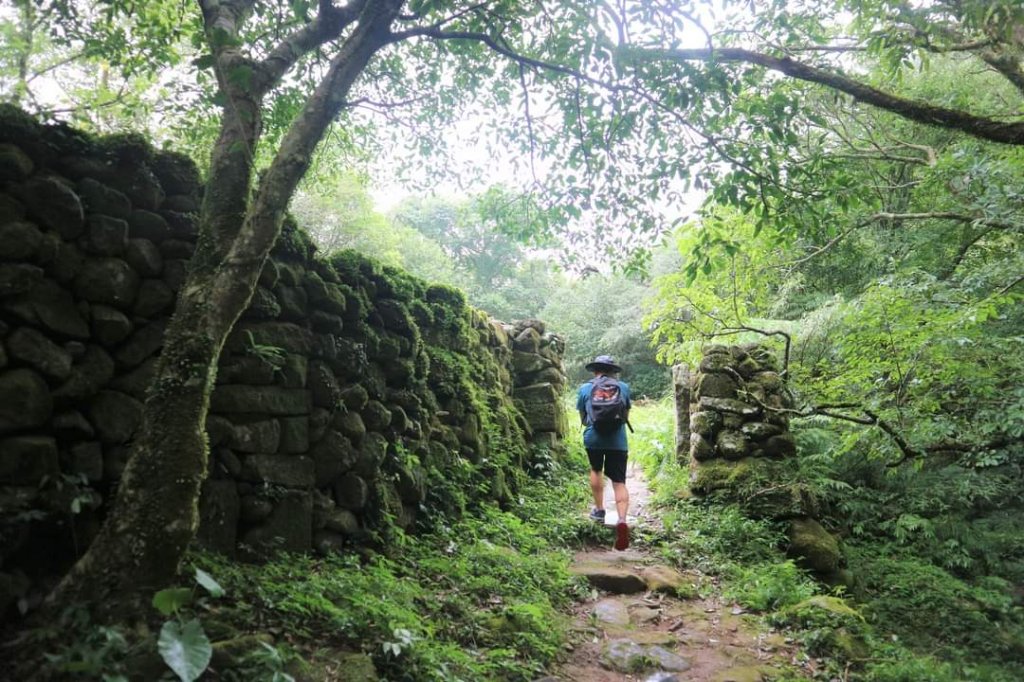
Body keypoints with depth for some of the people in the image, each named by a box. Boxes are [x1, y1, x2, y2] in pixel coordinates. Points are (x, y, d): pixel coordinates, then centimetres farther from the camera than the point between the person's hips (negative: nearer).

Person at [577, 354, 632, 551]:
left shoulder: (585, 388, 10)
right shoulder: (623, 387, 12)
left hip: (593, 439, 0)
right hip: (618, 440, 0)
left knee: (596, 470, 26)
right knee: (619, 482, 1)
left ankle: (599, 510, 29)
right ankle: (622, 520, -20)